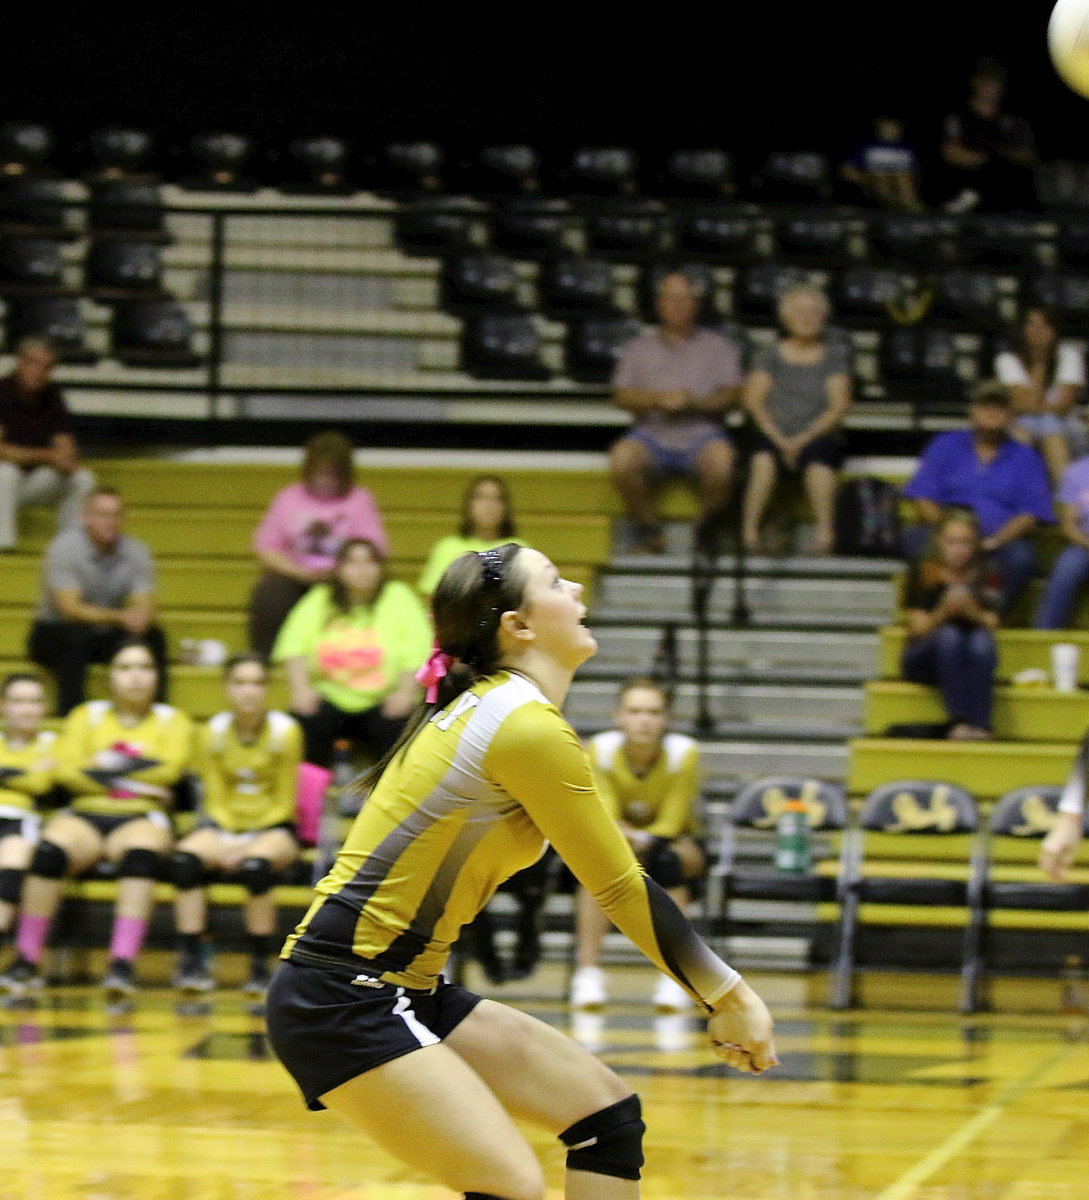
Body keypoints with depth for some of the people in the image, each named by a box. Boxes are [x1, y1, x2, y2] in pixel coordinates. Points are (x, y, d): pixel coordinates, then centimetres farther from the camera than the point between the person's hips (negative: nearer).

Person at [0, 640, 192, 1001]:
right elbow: (66, 769, 1)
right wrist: (136, 779, -7)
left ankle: (122, 964, -47)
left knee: (142, 852, -38)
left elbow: (171, 767, -5)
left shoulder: (172, 721, 14)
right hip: (85, 814, 1)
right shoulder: (86, 716, 17)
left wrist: (108, 765, -4)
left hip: (142, 818, -1)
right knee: (49, 849, -33)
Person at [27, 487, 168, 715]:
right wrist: (120, 617, -40)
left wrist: (141, 618, -38)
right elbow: (69, 608, -26)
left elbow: (145, 607, -11)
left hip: (107, 636, 4)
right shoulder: (65, 547, -17)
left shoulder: (137, 552, -4)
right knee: (76, 637, -36)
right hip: (55, 634, -4)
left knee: (153, 637, -20)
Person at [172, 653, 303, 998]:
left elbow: (284, 804, -5)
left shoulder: (285, 731, -6)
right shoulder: (213, 732, 1)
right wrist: (228, 844, -16)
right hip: (224, 826, 2)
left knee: (255, 866, -37)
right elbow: (216, 800, 2)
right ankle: (190, 963, -27)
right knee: (184, 859, -30)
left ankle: (259, 968, -24)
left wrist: (247, 846, -17)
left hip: (273, 829, -2)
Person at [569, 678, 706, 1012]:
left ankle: (674, 976, -31)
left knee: (668, 859, -36)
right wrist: (623, 835, -40)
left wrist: (641, 840, -37)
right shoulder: (600, 749, -16)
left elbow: (671, 824, -17)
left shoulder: (683, 752, -19)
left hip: (673, 844, -1)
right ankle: (587, 971, -33)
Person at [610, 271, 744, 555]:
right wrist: (659, 400, -13)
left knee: (720, 461, -36)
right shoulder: (638, 349, 20)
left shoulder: (718, 347, 17)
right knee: (621, 459, -32)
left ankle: (707, 532, -11)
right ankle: (649, 533, -13)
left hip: (701, 432, -1)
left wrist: (693, 403, -14)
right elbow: (623, 396, 7)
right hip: (652, 433, 1)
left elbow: (730, 395, 5)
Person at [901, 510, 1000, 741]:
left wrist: (973, 612, -24)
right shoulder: (922, 573, 0)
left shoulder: (986, 578, 6)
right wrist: (944, 612, -26)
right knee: (949, 634, -33)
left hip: (974, 662, 2)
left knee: (981, 639, -32)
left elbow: (991, 626, -4)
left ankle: (980, 723, -43)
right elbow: (919, 628, -7)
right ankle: (959, 721, -46)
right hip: (924, 660, -2)